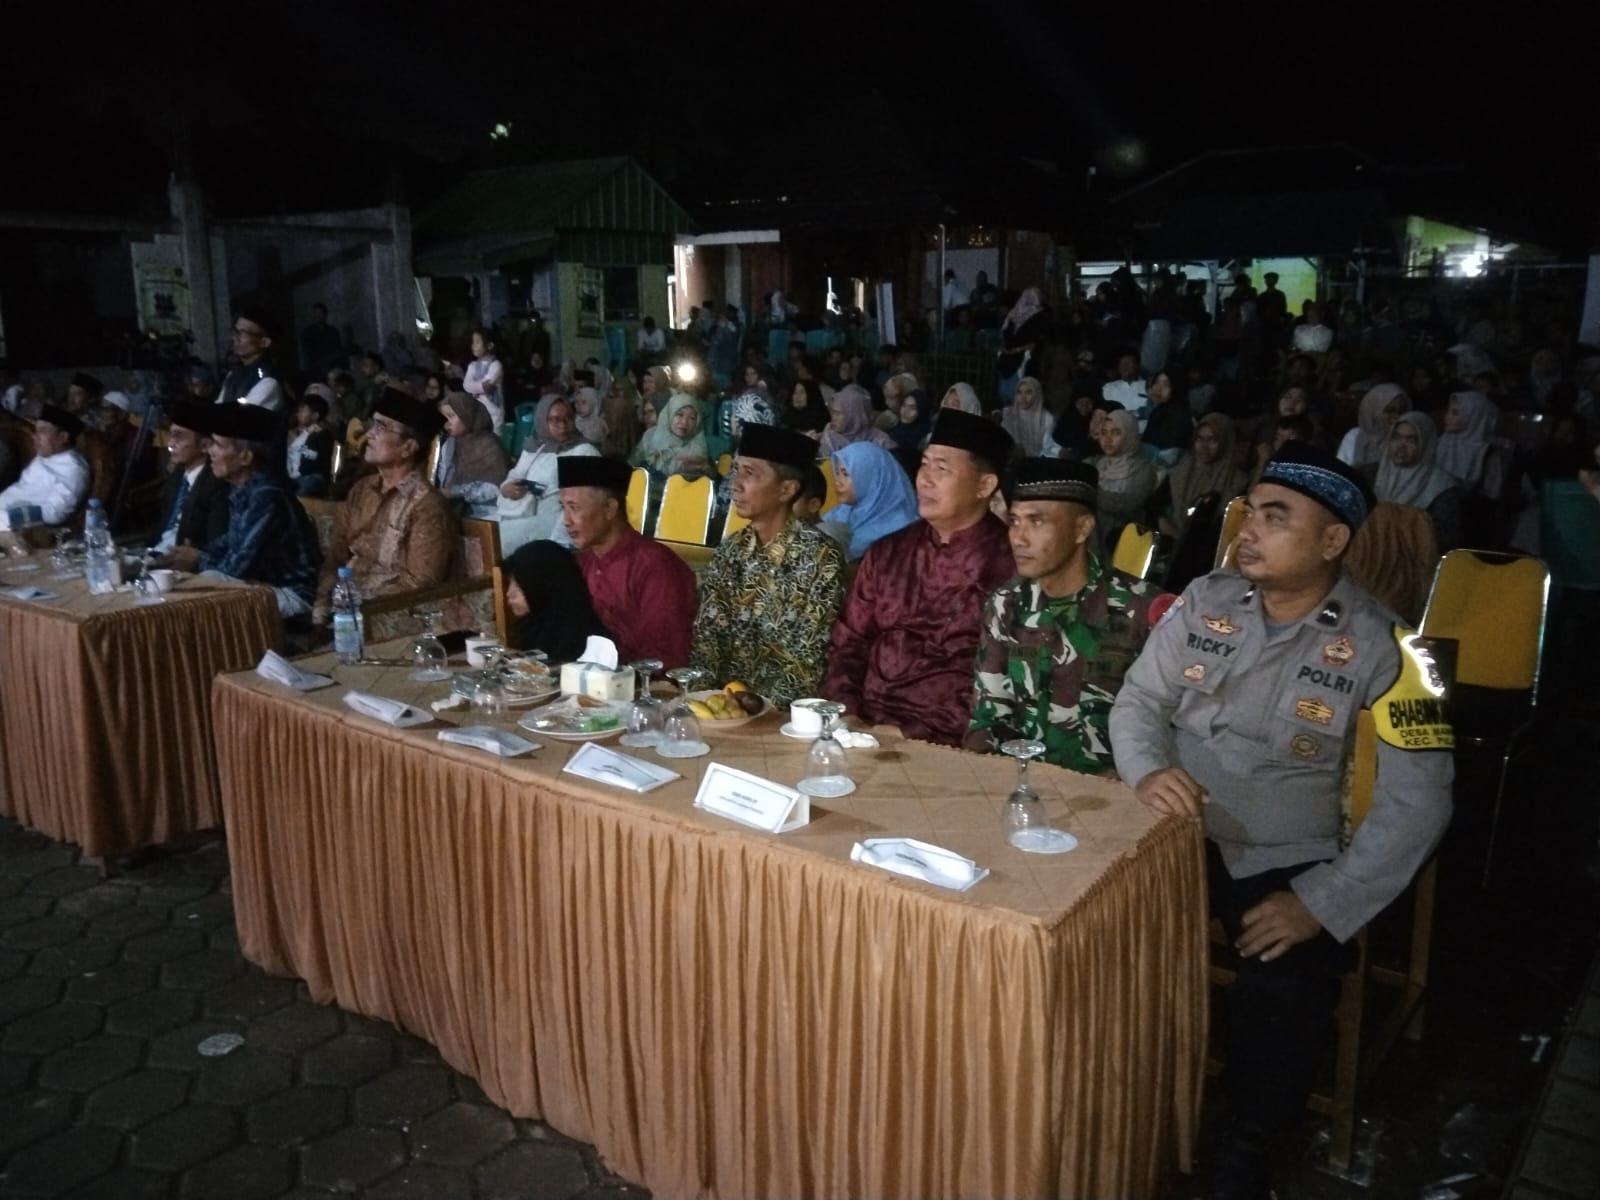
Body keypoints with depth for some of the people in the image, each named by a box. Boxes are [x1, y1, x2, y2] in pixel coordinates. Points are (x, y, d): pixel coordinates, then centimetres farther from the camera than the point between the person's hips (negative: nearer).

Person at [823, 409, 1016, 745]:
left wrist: (927, 736, -15)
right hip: (866, 725, 4)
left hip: (947, 741, -4)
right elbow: (849, 643, 14)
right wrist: (844, 714, -3)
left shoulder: (1010, 563, -5)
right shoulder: (887, 552, 11)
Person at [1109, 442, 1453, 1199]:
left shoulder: (1379, 648, -9)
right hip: (1176, 834, 3)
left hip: (1290, 862, -2)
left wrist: (1322, 903, -18)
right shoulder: (1204, 602, 2)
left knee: (1284, 993, -27)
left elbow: (1417, 801, -11)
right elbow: (1138, 700, 4)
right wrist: (1147, 769, -20)